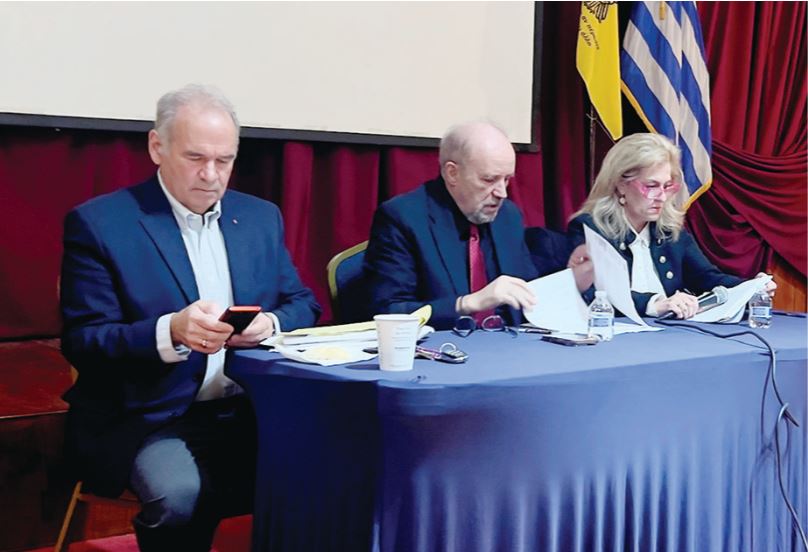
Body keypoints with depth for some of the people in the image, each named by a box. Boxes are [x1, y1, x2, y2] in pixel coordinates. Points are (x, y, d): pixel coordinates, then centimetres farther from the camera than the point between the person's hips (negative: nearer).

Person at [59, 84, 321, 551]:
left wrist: (271, 323, -10)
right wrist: (171, 330, -25)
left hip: (253, 411, 4)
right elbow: (83, 341, -7)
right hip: (150, 419, -4)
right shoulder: (99, 223, -3)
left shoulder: (262, 217, 12)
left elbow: (304, 304, 14)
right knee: (177, 495, -33)